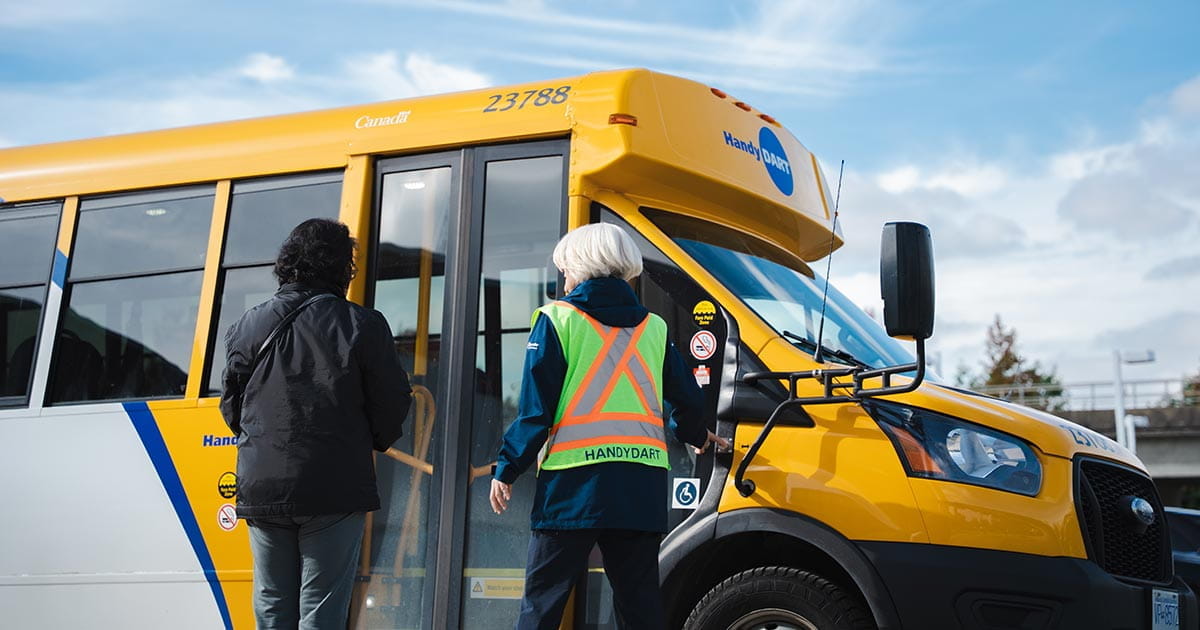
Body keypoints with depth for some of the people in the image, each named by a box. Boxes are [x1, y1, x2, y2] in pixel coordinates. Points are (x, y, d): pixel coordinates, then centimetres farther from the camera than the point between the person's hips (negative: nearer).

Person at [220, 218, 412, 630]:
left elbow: (232, 409, 7)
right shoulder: (363, 326, -8)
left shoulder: (247, 328, 2)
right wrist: (372, 443, 16)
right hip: (334, 491, -3)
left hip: (261, 488, 3)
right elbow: (392, 406, -4)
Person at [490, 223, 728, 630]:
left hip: (573, 482, -4)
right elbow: (688, 399, 20)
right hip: (642, 487, 4)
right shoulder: (653, 327, 15)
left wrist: (506, 469, 3)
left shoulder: (557, 320, 2)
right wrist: (696, 435, 41)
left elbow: (536, 408, -4)